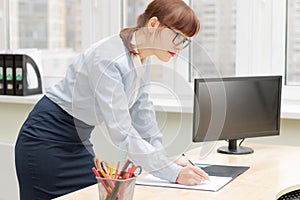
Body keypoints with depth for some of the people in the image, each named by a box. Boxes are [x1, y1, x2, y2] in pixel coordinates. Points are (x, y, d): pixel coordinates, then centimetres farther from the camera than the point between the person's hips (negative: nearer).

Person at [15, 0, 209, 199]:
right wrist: (173, 173, -31)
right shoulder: (109, 60, -30)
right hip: (47, 141, -8)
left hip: (79, 139, 8)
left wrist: (166, 160, -4)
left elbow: (142, 113, 3)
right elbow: (121, 133, -33)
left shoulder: (144, 59, -3)